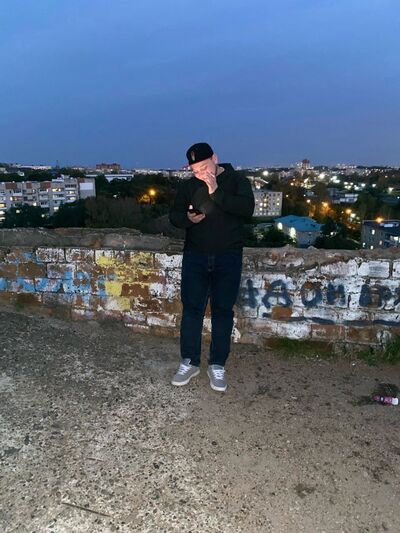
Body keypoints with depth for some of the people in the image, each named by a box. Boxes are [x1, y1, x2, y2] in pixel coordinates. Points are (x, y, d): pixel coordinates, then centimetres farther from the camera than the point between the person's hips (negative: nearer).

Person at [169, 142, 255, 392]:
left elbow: (247, 209, -19)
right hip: (195, 257, 2)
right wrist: (187, 218, -12)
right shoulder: (189, 186, 6)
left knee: (223, 310, 5)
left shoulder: (238, 181, -2)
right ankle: (190, 362, 20)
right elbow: (174, 215, 10)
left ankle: (218, 365, 18)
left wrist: (216, 192, -25)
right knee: (191, 308, 5)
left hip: (228, 258, -2)